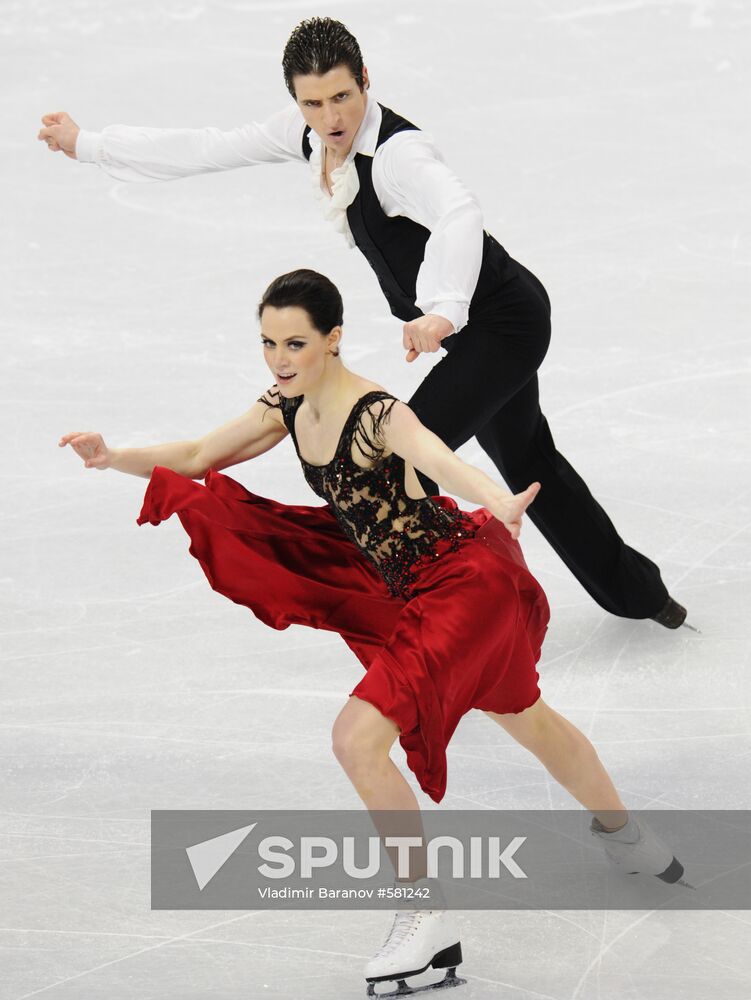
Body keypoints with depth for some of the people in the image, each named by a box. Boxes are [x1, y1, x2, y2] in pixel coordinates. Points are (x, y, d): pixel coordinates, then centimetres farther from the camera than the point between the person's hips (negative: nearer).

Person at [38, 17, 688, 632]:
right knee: (526, 462, 25)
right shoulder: (310, 134, -8)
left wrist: (443, 310, -67)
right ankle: (634, 591, 44)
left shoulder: (397, 152, -32)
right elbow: (209, 149, 0)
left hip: (505, 322, -10)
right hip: (473, 322, 10)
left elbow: (459, 213, -51)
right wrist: (89, 145, 2)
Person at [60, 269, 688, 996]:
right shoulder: (289, 407, -2)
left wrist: (499, 504, -67)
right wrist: (111, 458, -3)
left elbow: (441, 460, -47)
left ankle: (427, 920, -5)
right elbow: (197, 457, 10)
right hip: (403, 589, 9)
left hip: (461, 582, -9)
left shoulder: (375, 414, -26)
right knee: (529, 723, 27)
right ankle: (622, 832, 51)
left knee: (358, 738, -17)